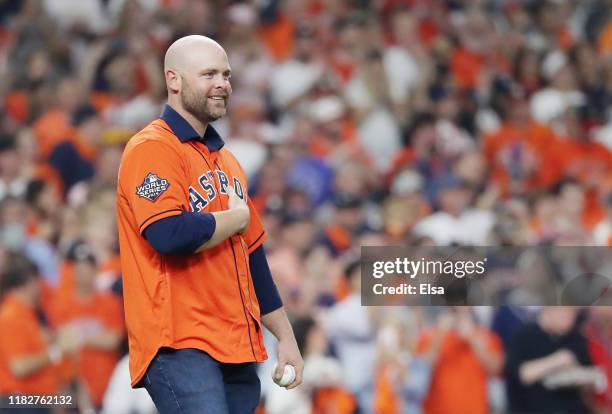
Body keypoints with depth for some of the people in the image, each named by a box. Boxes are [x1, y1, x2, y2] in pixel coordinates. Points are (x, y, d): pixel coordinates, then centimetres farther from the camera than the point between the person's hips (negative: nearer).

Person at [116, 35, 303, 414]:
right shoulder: (154, 148, -7)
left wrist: (286, 337, 21)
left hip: (238, 348, 8)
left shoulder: (225, 159, 20)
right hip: (181, 345, -8)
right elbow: (170, 235, -22)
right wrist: (236, 219, -5)